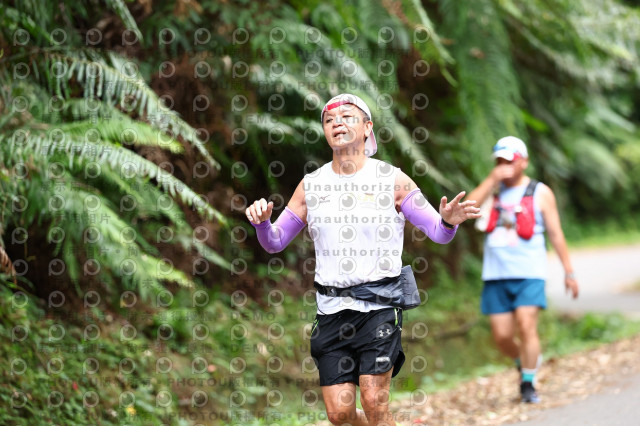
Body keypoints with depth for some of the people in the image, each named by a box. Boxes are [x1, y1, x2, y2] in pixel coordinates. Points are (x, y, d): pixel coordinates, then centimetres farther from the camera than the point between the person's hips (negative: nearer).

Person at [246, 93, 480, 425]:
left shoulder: (393, 180, -1)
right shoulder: (311, 185, 6)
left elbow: (438, 233, -2)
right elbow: (274, 242, 12)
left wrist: (448, 221, -26)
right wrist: (261, 222, -11)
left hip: (379, 307, -3)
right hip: (331, 310, 3)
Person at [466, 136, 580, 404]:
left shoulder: (540, 193, 5)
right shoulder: (493, 190, 12)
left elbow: (555, 233, 7)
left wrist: (569, 271, 5)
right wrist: (492, 179, -12)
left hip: (529, 273, -3)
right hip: (496, 273, 3)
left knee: (526, 326, -17)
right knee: (502, 336, 0)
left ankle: (528, 384, -5)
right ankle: (524, 361, 30)